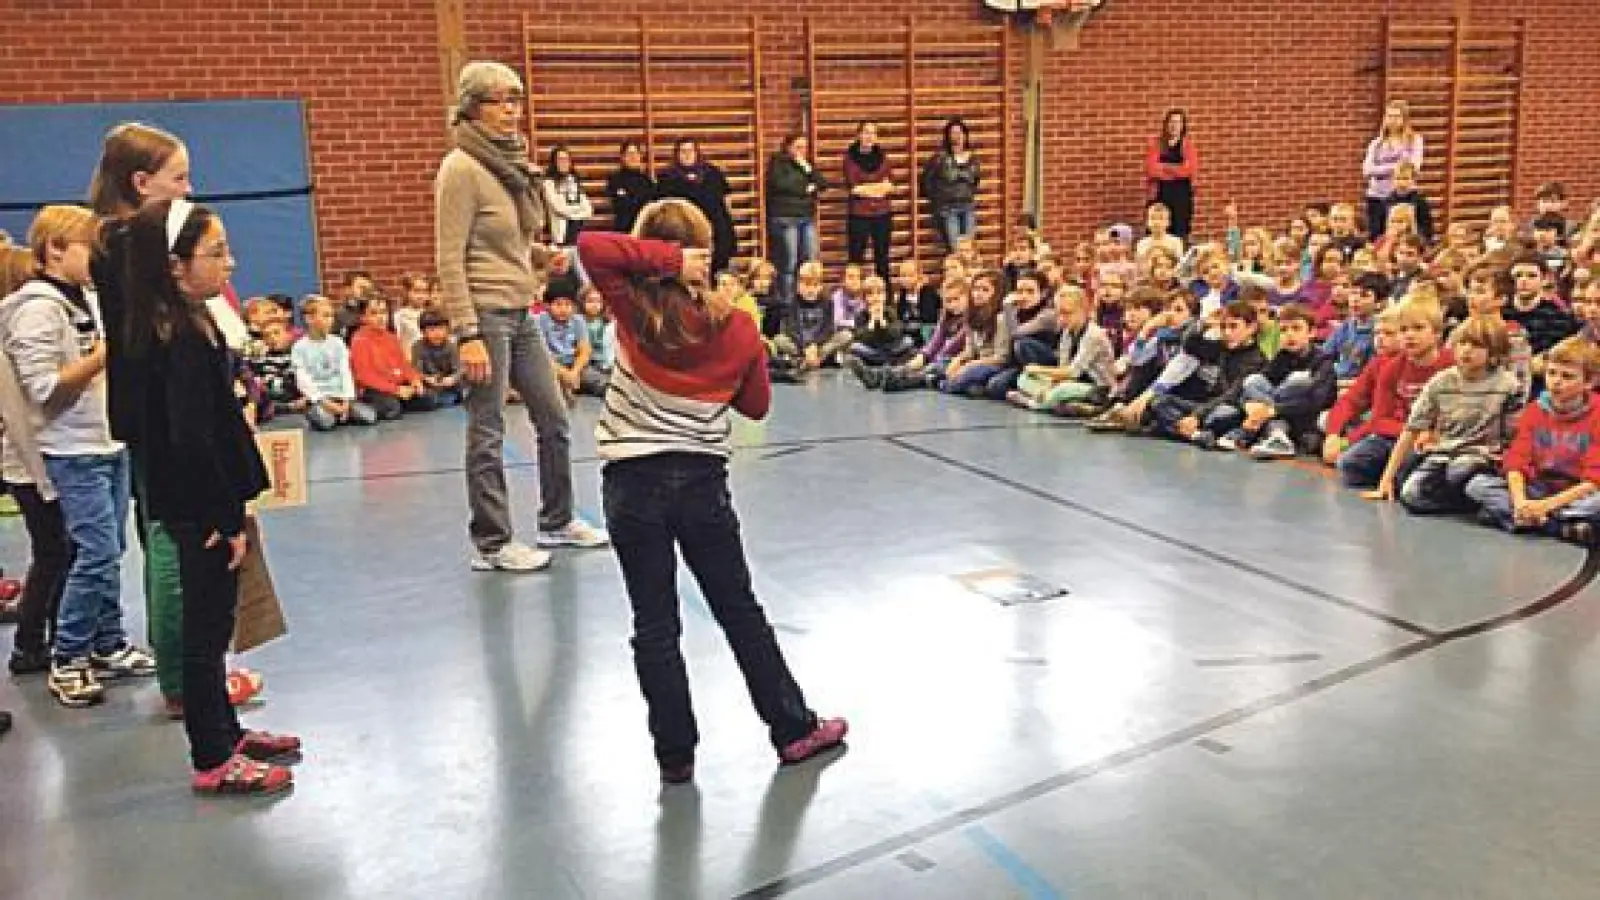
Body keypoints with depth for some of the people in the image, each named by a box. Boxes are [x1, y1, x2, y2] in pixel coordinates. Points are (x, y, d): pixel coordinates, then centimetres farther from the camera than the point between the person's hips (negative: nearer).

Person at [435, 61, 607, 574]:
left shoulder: (511, 162, 12)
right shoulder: (461, 169, -12)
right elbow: (450, 261, -16)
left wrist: (543, 256, 1)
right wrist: (466, 335, -20)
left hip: (520, 313, 9)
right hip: (485, 314, -9)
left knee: (554, 420, 14)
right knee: (487, 435, 0)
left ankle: (557, 521, 30)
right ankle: (492, 545, 11)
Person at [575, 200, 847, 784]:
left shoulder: (637, 310, -9)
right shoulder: (737, 327, -3)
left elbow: (590, 248, -17)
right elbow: (757, 405, 8)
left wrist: (663, 259, -17)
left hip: (634, 483, -2)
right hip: (703, 481, 2)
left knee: (655, 627, 7)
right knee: (741, 612, 15)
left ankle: (676, 754, 14)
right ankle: (794, 729, 23)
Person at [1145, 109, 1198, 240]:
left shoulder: (1188, 144, 6)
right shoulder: (1156, 143, 4)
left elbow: (1191, 169, -7)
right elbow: (1151, 169, -7)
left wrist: (1164, 167, -7)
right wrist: (1178, 169, -7)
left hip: (1182, 192, 1)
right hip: (1161, 192, -1)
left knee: (1180, 232, 1)